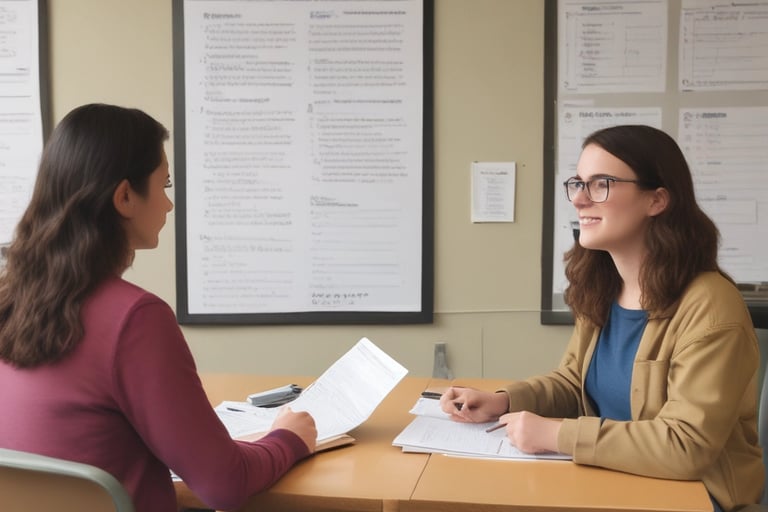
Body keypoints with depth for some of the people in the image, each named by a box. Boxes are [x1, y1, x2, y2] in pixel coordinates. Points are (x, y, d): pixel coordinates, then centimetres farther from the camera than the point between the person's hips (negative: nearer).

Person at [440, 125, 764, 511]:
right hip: (609, 480, 6)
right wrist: (502, 402, -7)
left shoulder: (707, 307, -23)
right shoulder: (600, 290, 0)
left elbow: (686, 447, -28)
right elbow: (572, 381, 12)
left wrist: (555, 435, -25)